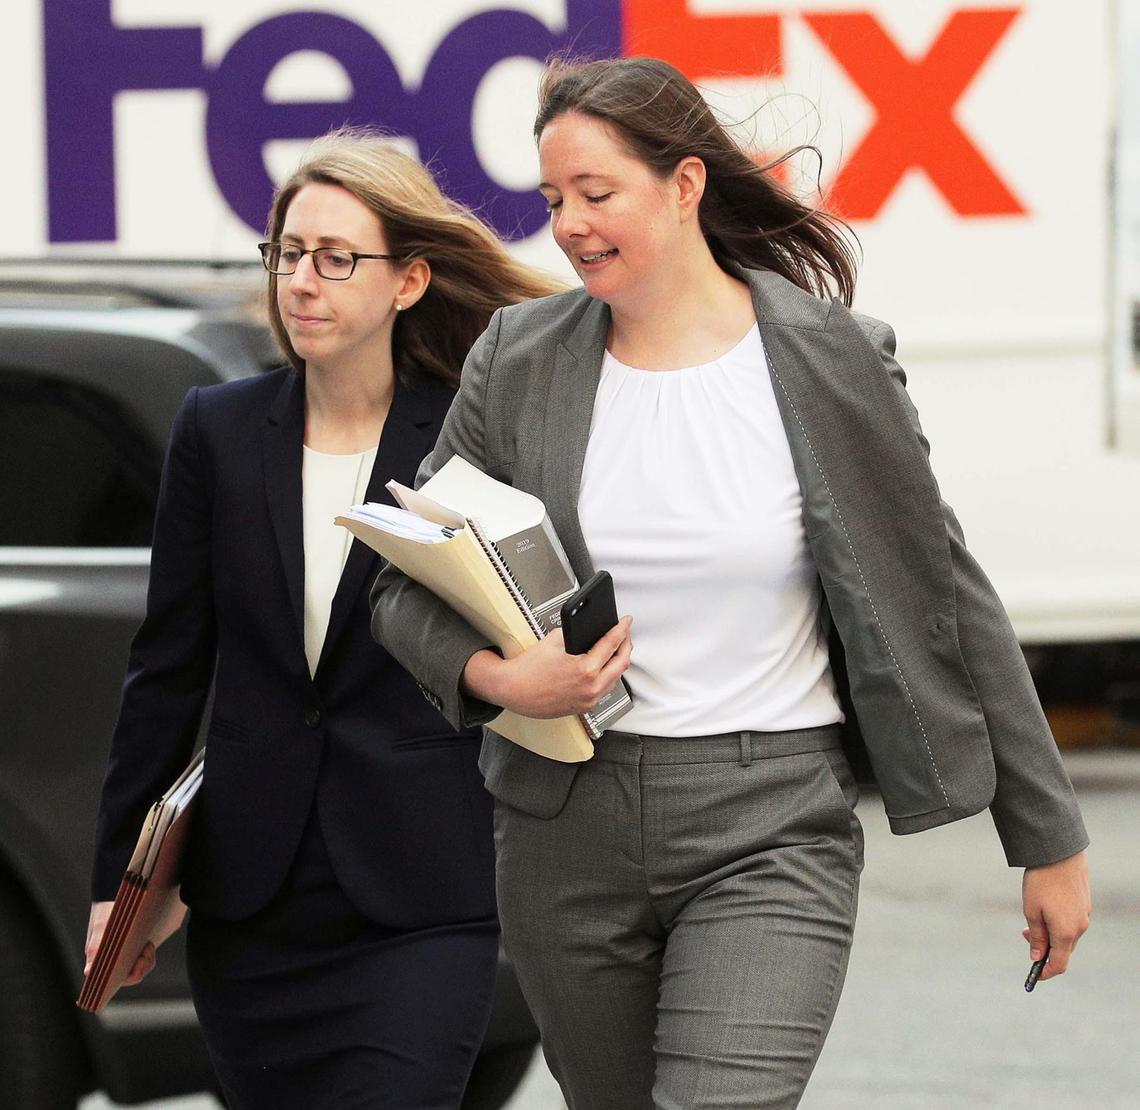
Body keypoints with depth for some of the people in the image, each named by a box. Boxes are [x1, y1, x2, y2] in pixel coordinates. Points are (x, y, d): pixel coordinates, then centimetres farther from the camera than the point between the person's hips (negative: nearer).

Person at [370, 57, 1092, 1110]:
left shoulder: (829, 360, -5)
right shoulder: (519, 361, 2)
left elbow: (943, 599, 1)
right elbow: (406, 587, 8)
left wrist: (1049, 837, 5)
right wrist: (496, 676, -15)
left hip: (770, 827, -3)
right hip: (569, 827, 4)